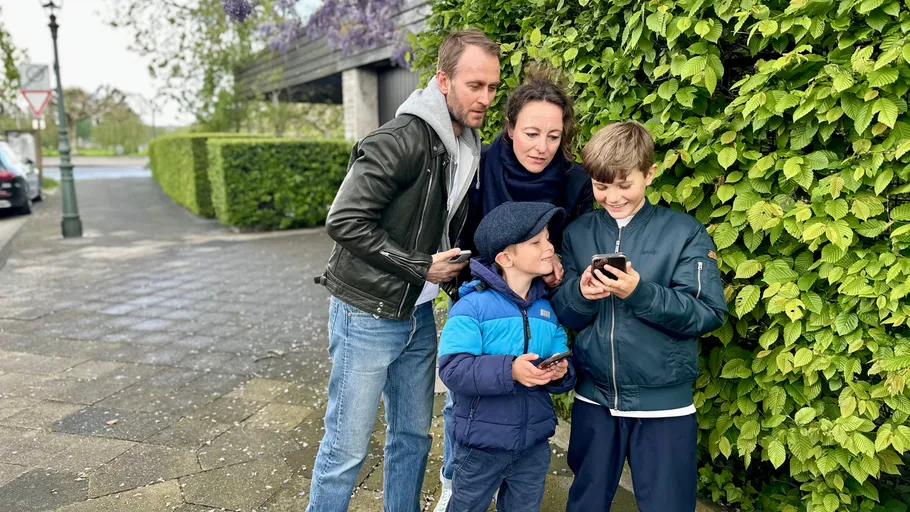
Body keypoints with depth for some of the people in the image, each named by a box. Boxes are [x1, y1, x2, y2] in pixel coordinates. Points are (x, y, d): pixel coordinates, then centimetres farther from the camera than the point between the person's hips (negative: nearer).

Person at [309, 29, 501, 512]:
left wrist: (458, 261, -1)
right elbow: (345, 222, -23)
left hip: (419, 314, 8)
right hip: (368, 314, -7)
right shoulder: (401, 140, -20)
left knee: (413, 435, 18)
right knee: (347, 447, 3)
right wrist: (421, 268, -18)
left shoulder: (469, 149, 6)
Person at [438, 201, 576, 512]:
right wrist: (509, 371, -35)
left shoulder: (547, 310, 2)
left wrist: (561, 373, -20)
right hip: (482, 442, -5)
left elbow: (562, 366, 3)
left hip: (534, 442, 5)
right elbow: (452, 369, -25)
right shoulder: (473, 305, -17)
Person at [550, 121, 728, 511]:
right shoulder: (578, 233, 3)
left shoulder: (684, 232, -6)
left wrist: (640, 292, -26)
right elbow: (562, 317, 3)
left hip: (663, 404, -3)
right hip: (593, 398, 3)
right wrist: (581, 293, -19)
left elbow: (709, 314, -14)